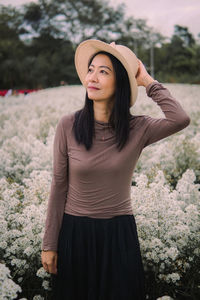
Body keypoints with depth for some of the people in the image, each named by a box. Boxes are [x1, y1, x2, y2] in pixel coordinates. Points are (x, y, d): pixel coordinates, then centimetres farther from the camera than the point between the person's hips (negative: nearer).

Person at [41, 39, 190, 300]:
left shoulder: (138, 129, -9)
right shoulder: (68, 126, -9)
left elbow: (181, 119, -29)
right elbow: (59, 187, -3)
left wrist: (148, 82, -17)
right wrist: (49, 245, -1)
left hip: (119, 233, 0)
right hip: (75, 231, 1)